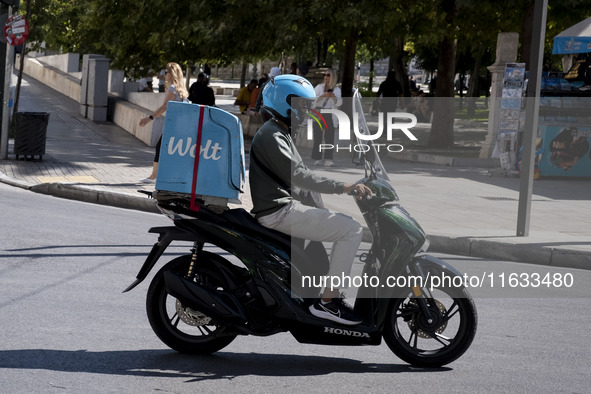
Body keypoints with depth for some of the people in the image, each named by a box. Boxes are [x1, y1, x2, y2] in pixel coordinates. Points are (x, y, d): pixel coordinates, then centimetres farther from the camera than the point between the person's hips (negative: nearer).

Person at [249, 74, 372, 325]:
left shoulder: (282, 133, 21)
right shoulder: (271, 136, -14)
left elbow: (302, 173, 23)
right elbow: (298, 175, -25)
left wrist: (349, 186, 14)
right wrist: (341, 187, -28)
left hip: (287, 206, 11)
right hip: (278, 212, -11)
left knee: (347, 222, 23)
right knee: (351, 230, -16)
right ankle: (327, 301, -15)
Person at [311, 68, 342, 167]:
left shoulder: (337, 90, 8)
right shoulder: (319, 87, 7)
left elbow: (339, 103, -3)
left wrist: (334, 97, -22)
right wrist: (323, 96, -19)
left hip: (330, 115, 0)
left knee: (329, 137, -10)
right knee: (317, 137, -4)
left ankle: (328, 159, -13)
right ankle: (318, 159, -1)